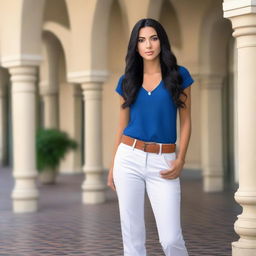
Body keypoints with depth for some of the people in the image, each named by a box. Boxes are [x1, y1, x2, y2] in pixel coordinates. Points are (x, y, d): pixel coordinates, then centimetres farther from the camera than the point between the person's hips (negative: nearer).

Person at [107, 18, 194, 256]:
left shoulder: (179, 75, 2)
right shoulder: (127, 81, 8)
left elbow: (185, 121, 2)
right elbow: (122, 125, 13)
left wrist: (180, 160, -9)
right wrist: (112, 165, 11)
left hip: (163, 162, -2)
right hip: (129, 158, 2)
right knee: (132, 235, 3)